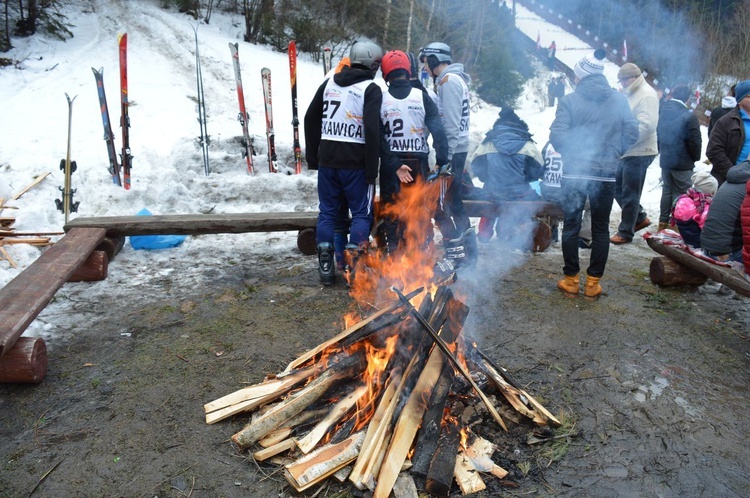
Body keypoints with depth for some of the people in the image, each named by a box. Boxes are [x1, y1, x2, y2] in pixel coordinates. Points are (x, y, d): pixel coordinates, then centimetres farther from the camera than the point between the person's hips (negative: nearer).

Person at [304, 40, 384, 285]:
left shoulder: (329, 83, 12)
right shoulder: (371, 89, -6)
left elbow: (310, 120, 16)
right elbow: (372, 130, -17)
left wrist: (313, 157, 20)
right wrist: (372, 169, -13)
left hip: (327, 159, 5)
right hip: (356, 162, -5)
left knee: (327, 211, 11)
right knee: (362, 213, 5)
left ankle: (326, 266, 13)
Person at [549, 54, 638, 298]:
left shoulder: (570, 100, -6)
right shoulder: (619, 99, 3)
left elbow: (557, 136, -13)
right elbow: (632, 133, -1)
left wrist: (572, 154, 5)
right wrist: (613, 154, 14)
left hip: (574, 173, -2)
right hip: (607, 174, 2)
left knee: (571, 227, 9)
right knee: (601, 229, 11)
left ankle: (571, 280, 14)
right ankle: (593, 282, 14)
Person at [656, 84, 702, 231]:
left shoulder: (662, 111, 0)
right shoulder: (689, 117, -18)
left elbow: (657, 135, 10)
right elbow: (695, 142, -15)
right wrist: (695, 158, 3)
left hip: (665, 160, 6)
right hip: (683, 163, -6)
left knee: (667, 190, 16)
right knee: (680, 193, 3)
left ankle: (663, 222, 21)